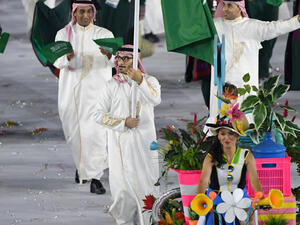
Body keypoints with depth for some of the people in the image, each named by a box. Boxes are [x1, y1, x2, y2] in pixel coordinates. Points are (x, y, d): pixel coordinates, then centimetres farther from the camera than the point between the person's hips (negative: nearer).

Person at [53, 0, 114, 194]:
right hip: (71, 90, 2)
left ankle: (95, 178, -10)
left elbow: (115, 62, -8)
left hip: (96, 89, -2)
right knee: (75, 132, 11)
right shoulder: (63, 34, 4)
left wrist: (109, 54, -32)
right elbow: (57, 61, -9)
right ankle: (82, 162, 39)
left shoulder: (105, 35, 2)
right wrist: (68, 57, -33)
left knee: (96, 132, -13)